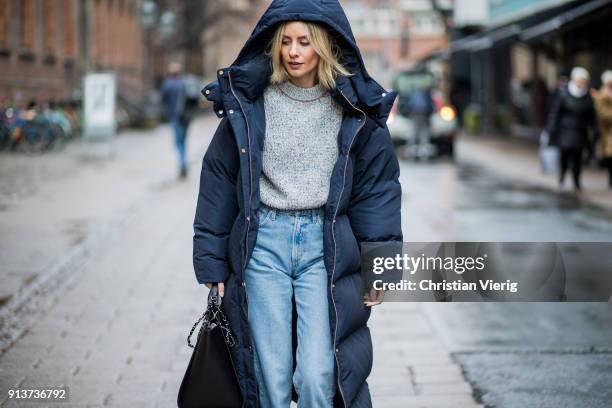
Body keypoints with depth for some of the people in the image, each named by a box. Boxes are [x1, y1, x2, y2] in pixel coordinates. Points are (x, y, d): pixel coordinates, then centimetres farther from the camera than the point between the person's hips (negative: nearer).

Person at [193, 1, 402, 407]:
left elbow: (378, 186, 4)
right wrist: (211, 265, 4)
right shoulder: (248, 100, 2)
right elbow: (219, 181, 6)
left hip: (325, 245, 0)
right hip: (264, 243, 1)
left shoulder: (356, 107, 2)